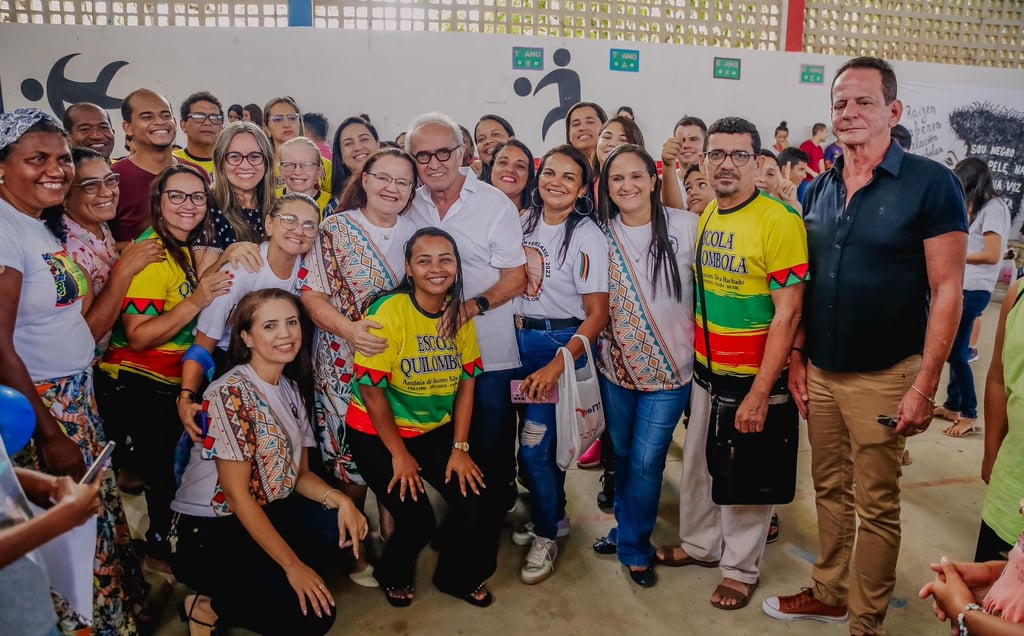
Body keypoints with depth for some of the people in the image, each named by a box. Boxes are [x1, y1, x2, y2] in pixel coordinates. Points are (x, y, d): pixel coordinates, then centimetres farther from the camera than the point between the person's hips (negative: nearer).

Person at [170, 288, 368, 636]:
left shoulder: (292, 389, 5)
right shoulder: (231, 393, -20)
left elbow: (299, 474, 6)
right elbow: (237, 494, -21)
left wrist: (340, 499, -16)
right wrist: (293, 564, -22)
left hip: (264, 515, 8)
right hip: (207, 533, -7)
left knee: (345, 523, -16)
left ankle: (266, 581, -1)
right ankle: (208, 607, 3)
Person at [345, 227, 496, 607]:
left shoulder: (461, 312, -4)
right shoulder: (388, 312, -21)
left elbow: (466, 382, 0)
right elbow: (372, 390, -18)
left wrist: (460, 448, -4)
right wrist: (399, 454, -12)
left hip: (436, 430, 5)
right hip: (378, 433, -5)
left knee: (475, 503, -5)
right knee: (417, 521, -10)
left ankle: (458, 576, 26)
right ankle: (394, 576, 26)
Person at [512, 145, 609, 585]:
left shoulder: (587, 237, -14)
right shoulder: (526, 221, 3)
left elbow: (597, 316, -16)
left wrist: (556, 366, -24)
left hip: (564, 342, -5)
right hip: (520, 336, 6)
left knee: (534, 444, -5)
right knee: (541, 437, 13)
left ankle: (546, 536, 18)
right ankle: (553, 515, 37)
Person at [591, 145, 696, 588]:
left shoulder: (685, 227, -10)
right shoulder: (601, 235, -1)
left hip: (669, 369, -3)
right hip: (616, 366, 3)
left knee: (646, 462, 3)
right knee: (621, 455, 17)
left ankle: (634, 547, 25)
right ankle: (625, 529, 40)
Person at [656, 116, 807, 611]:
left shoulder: (779, 221, -17)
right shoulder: (706, 217, 5)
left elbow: (787, 314, -19)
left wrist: (759, 394, -20)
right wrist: (694, 359, 11)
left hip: (753, 380, -6)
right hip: (706, 373, 6)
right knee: (697, 465, 19)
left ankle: (741, 568, 31)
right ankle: (701, 544, 41)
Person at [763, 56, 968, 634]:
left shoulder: (932, 183, -10)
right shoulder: (819, 189, 7)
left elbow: (947, 291, -11)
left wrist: (925, 385, -14)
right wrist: (798, 358, 9)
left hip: (882, 376, -5)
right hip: (820, 370, 5)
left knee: (876, 505, 7)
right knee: (830, 490, 17)